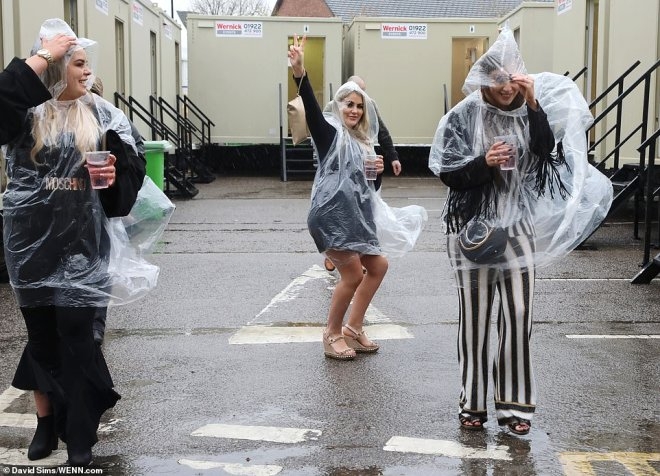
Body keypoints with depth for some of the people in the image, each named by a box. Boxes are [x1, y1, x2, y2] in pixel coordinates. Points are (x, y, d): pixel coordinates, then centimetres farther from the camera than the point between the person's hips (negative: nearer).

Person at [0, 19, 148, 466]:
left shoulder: (103, 114, 5)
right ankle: (46, 418, 28)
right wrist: (40, 58, -18)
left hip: (81, 243, 0)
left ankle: (80, 435, 10)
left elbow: (132, 167, 5)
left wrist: (114, 173, -18)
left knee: (76, 333, -1)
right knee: (40, 331, 11)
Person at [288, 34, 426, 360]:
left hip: (356, 214, 9)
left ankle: (352, 329, 24)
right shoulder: (329, 132, -4)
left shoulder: (362, 141, 19)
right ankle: (332, 335, 10)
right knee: (353, 274, -9)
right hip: (331, 214, -9)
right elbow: (311, 106, -25)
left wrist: (376, 171, 6)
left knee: (378, 266, 13)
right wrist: (299, 71, -40)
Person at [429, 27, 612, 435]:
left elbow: (546, 153, -15)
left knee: (519, 314, 0)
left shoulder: (529, 112, 1)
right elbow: (447, 175, -8)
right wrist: (484, 163, -23)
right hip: (474, 228, -2)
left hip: (519, 228, 2)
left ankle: (514, 402, 11)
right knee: (475, 316, 5)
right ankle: (474, 402, 17)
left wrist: (534, 104, -18)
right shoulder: (463, 117, -6)